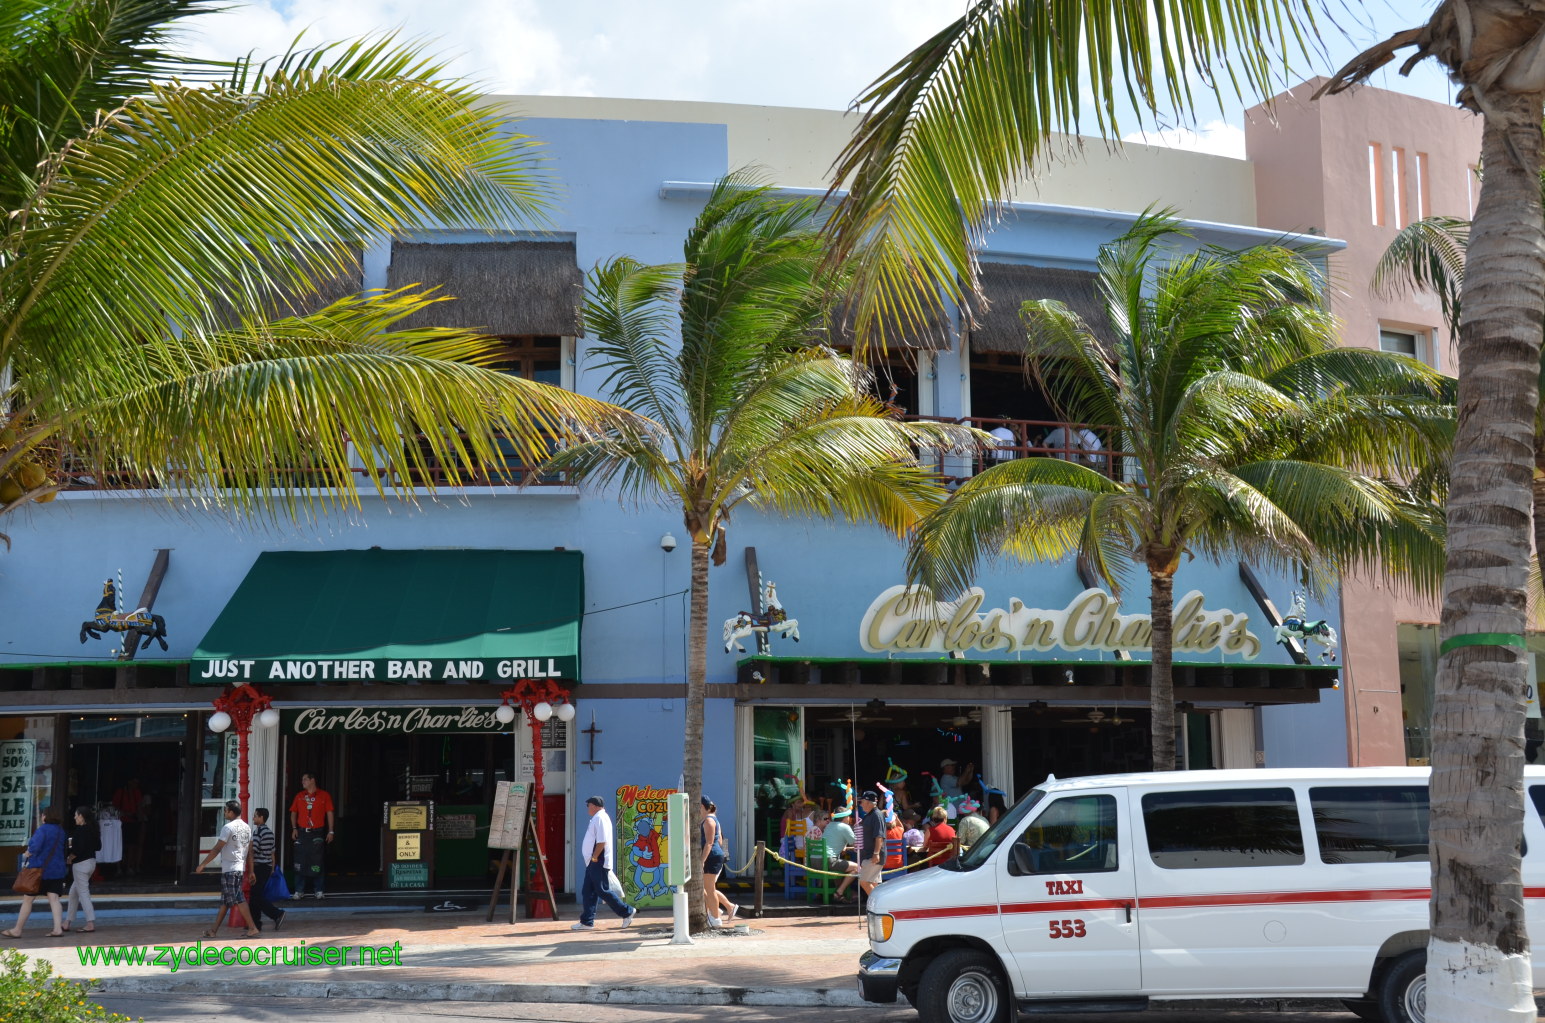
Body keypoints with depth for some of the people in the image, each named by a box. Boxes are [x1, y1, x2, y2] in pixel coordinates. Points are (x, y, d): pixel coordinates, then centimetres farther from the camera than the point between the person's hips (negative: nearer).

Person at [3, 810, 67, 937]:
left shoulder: (42, 830, -13)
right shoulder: (61, 831, 9)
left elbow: (35, 847, -24)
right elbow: (65, 848, 12)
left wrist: (28, 853, -5)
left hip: (40, 868, -6)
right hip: (57, 870, 6)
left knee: (27, 899, 3)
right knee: (54, 899, 2)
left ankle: (17, 930, 9)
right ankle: (58, 928, -9)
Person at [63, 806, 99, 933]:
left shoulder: (80, 830, -16)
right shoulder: (92, 829, 9)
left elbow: (78, 849, -23)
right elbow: (98, 846, 14)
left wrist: (69, 858, -5)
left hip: (81, 864, -9)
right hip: (91, 862, 9)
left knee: (83, 893, -5)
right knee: (73, 892, 17)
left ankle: (91, 923, -7)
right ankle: (67, 922, 22)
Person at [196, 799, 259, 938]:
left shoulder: (228, 827, -13)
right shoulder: (247, 827, 11)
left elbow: (217, 849, -14)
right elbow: (250, 851, 12)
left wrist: (202, 864, -7)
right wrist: (251, 871, 16)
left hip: (230, 869, -8)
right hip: (241, 868, 8)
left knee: (238, 899, -8)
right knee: (225, 900, 12)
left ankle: (253, 928, -11)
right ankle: (214, 930, 17)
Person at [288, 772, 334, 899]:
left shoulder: (324, 795, 2)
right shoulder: (299, 796, 10)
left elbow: (329, 813, 2)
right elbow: (293, 813, 14)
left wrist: (330, 831, -2)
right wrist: (294, 828, 1)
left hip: (317, 833, -3)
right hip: (302, 832, 3)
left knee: (316, 862, -2)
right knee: (300, 862, 2)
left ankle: (318, 890, 4)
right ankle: (300, 890, 8)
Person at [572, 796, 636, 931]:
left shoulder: (600, 818, -15)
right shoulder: (597, 818, 18)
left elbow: (602, 841, -23)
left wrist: (594, 857, -20)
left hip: (598, 863, -11)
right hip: (593, 863, 11)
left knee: (602, 891, -7)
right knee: (587, 892, 9)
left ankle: (627, 912, 0)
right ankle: (587, 922, 11)